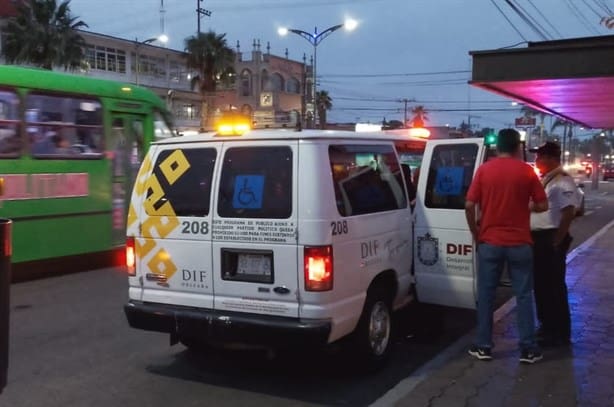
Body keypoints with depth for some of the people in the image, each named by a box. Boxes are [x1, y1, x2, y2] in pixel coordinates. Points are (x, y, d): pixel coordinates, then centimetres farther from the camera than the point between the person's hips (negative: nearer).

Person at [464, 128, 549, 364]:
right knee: (524, 296, 7)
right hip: (519, 243, 0)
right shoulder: (526, 171, -3)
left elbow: (469, 206, -4)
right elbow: (542, 205, 0)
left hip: (490, 242, 1)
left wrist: (476, 233, 8)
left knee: (486, 295, 9)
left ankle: (483, 347, 14)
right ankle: (528, 349, 11)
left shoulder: (484, 169, -1)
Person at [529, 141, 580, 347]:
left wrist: (557, 241, -19)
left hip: (550, 239, -9)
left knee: (553, 286, -2)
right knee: (540, 284, 16)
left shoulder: (563, 182, -14)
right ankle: (546, 326, 28)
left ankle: (559, 333, 8)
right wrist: (532, 236, 15)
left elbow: (568, 213, -21)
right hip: (537, 238, 10)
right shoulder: (542, 180, 15)